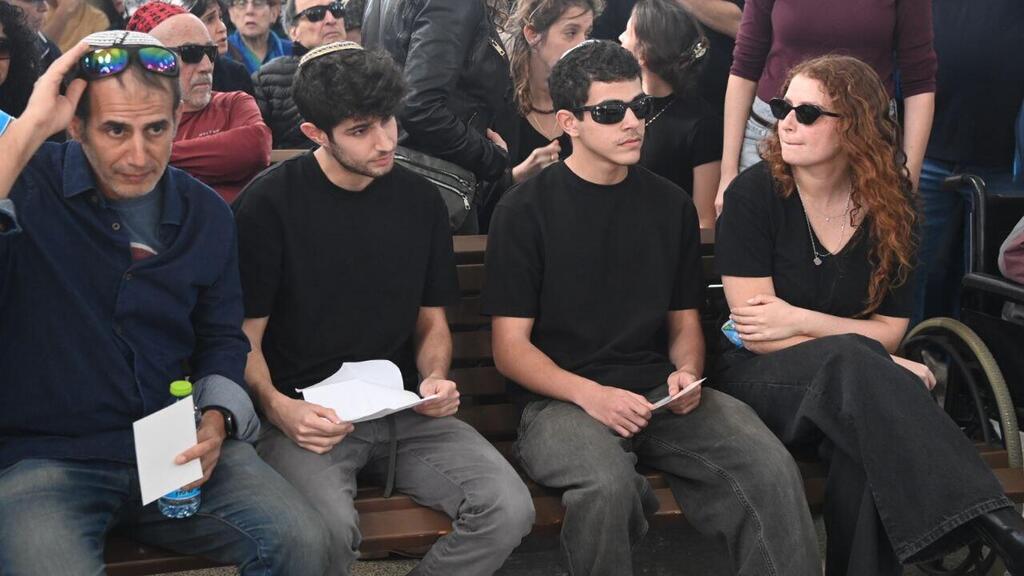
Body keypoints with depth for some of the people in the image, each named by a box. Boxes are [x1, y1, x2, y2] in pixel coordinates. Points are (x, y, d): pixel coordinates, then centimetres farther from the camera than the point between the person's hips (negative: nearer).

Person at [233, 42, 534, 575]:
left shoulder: (420, 201, 8)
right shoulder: (269, 203, -5)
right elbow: (245, 337, -2)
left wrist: (434, 379, -3)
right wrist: (276, 406, -22)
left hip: (403, 411, 4)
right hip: (308, 414, -4)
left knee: (509, 510, -19)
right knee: (328, 530, -35)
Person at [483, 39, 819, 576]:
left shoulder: (670, 205, 12)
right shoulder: (525, 210, -1)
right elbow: (511, 347, -3)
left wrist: (687, 372, -4)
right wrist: (589, 394, -19)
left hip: (660, 392, 4)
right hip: (563, 399, -3)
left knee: (771, 467, -23)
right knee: (607, 486, -35)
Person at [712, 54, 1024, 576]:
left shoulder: (889, 204, 1)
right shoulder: (754, 194, -9)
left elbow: (889, 331, 1)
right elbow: (754, 332, -13)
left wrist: (798, 320, -15)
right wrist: (878, 369, -18)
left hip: (852, 385, 3)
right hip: (757, 378, -2)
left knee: (871, 436, -36)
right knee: (853, 361, -36)